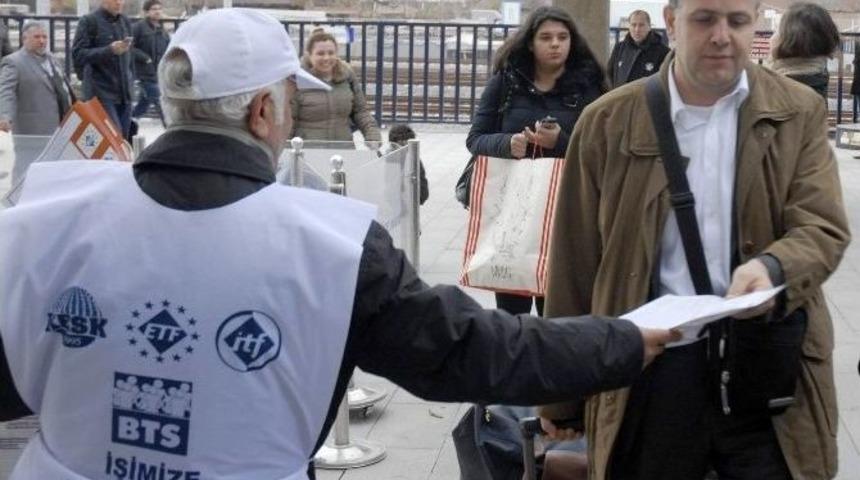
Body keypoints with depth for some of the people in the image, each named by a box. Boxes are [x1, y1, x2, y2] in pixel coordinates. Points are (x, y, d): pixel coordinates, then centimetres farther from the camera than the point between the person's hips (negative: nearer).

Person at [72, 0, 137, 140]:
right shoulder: (88, 21, -3)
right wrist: (110, 50, -21)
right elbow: (78, 55, -11)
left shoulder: (125, 22, 15)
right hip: (101, 93, -6)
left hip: (124, 94, 6)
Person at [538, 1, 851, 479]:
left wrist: (773, 267, -29)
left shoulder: (799, 112, 3)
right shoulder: (608, 123, 2)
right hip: (651, 369, 1)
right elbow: (575, 263, 5)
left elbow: (824, 227, -5)